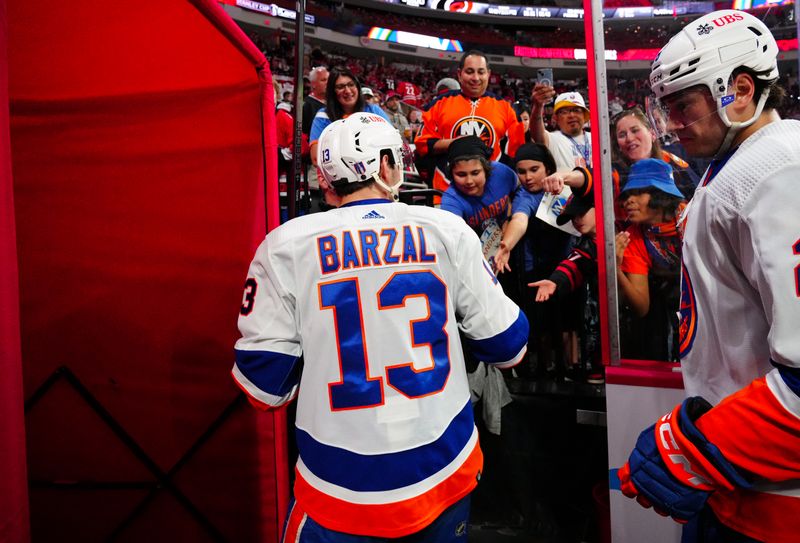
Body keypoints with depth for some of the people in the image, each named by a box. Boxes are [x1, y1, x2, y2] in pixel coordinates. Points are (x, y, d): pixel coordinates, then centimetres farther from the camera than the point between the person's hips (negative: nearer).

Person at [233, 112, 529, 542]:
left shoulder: (286, 244, -9)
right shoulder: (447, 230, -5)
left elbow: (265, 384, -7)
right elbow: (506, 346, 1)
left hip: (341, 491, -2)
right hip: (448, 472, 2)